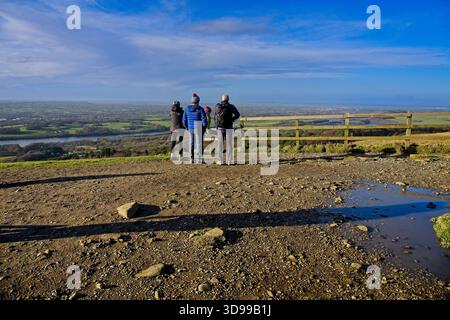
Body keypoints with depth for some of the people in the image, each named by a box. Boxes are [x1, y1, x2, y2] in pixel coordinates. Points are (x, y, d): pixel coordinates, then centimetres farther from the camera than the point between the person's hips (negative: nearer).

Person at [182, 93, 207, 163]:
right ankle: (199, 159, 0)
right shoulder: (200, 109, -10)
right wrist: (204, 128, 0)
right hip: (198, 129, -4)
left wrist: (187, 127, 17)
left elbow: (184, 120, 6)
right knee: (199, 144, 2)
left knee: (191, 144, 13)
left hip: (190, 128, 4)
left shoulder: (187, 108, 4)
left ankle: (191, 159, 15)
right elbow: (204, 119, -14)